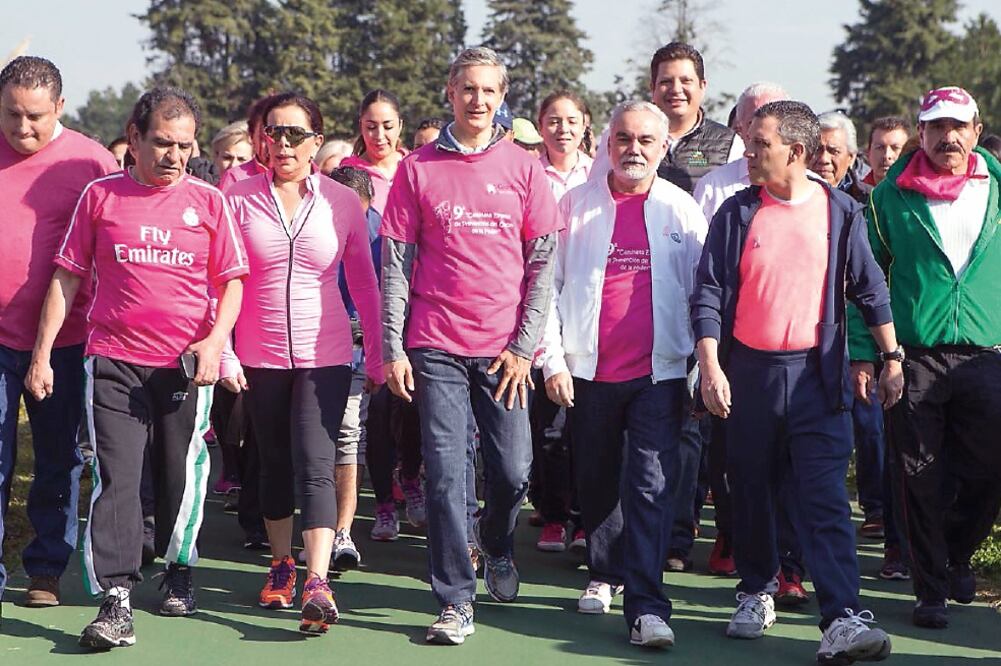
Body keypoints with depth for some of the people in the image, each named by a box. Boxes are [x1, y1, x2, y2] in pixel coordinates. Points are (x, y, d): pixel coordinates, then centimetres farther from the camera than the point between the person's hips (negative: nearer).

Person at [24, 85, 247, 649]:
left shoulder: (208, 201, 6)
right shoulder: (101, 196, 5)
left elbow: (232, 280, 8)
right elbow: (67, 278, 8)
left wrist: (215, 339, -9)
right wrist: (43, 353, 3)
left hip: (188, 364, 1)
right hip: (115, 362, 0)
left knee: (183, 476, 8)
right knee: (115, 477, -8)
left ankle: (180, 571, 31)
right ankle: (116, 600, -10)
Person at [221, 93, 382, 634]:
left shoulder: (342, 201, -1)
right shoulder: (239, 199, -1)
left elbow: (364, 284, 4)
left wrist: (376, 356, 4)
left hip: (325, 356, -2)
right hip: (259, 356, 2)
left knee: (315, 464, -13)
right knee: (275, 463, 13)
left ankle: (318, 582, -17)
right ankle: (281, 563, 30)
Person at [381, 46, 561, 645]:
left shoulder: (524, 168, 5)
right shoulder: (418, 169, 4)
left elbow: (544, 263, 4)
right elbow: (395, 264, 4)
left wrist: (525, 346, -3)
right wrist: (392, 348, -2)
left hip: (505, 350, 1)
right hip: (436, 348, -1)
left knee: (513, 472, 3)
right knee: (446, 473, -5)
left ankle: (497, 542, 35)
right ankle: (457, 602, 3)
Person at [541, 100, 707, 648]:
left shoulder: (682, 210, 4)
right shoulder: (576, 205, 3)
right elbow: (549, 284, 3)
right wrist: (553, 360, -2)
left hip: (659, 371, -1)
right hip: (589, 370, 2)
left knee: (651, 486, -9)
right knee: (596, 481, 14)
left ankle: (645, 605, -10)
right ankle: (605, 576, 34)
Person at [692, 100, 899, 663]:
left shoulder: (840, 211, 3)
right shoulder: (736, 214, 3)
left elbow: (870, 288, 8)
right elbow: (708, 293, 0)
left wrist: (892, 357, 7)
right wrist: (711, 365, -9)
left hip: (817, 374, -2)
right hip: (749, 372, 2)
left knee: (826, 500, -9)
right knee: (752, 492, 11)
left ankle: (843, 620, -17)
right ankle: (757, 594, 29)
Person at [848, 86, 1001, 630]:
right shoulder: (892, 194, 4)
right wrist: (862, 353, -1)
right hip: (912, 356, -1)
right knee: (920, 479, 3)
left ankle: (954, 556, 30)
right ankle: (931, 590, 15)